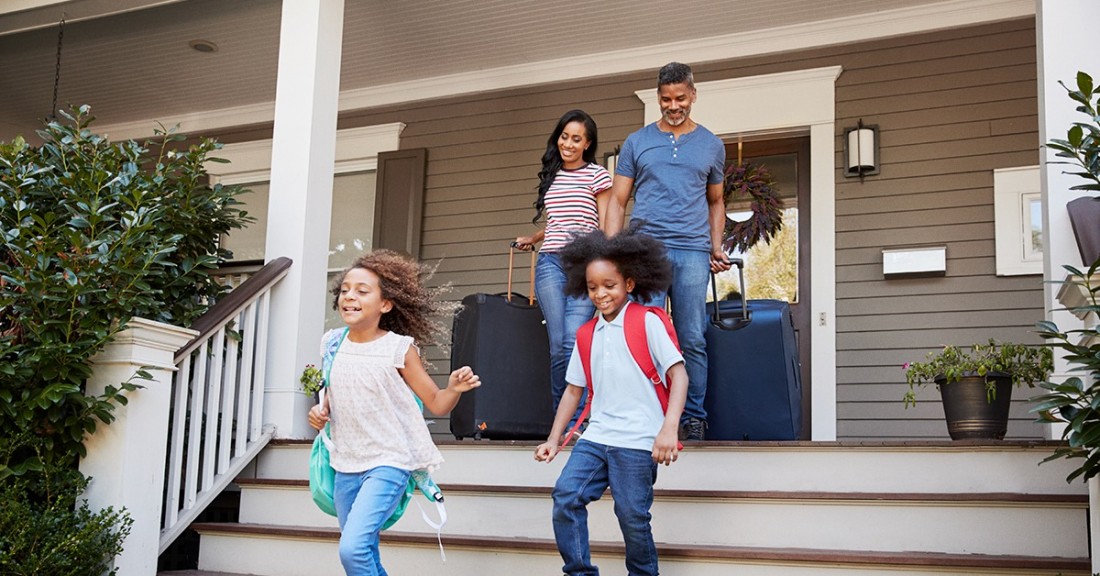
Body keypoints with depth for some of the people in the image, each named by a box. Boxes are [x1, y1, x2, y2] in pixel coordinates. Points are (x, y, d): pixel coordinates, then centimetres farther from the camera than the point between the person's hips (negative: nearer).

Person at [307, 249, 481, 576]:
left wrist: (454, 388, -25)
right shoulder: (333, 343, 3)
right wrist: (321, 411, 0)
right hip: (346, 466, 6)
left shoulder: (399, 348, -10)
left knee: (353, 548, -21)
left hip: (388, 463, -6)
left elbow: (436, 404, -4)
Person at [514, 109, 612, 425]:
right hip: (550, 262, 4)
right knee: (558, 345, -5)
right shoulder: (551, 176, 20)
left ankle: (575, 420, -11)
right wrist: (531, 240, 40)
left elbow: (605, 227, 2)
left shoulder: (597, 176, 6)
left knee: (574, 341, -16)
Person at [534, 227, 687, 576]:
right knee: (565, 496, -11)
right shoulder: (587, 335, 14)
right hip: (596, 436, 5)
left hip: (637, 441, -5)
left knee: (632, 516, -4)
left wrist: (669, 428, -21)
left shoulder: (647, 322, -3)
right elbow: (574, 389, 20)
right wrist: (554, 439, 13)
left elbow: (678, 374, -9)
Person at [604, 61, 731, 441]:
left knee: (692, 340, 0)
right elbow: (617, 200, 11)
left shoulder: (711, 145, 16)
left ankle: (693, 419, 6)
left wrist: (716, 247, 8)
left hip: (693, 253, 1)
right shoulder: (637, 143, 13)